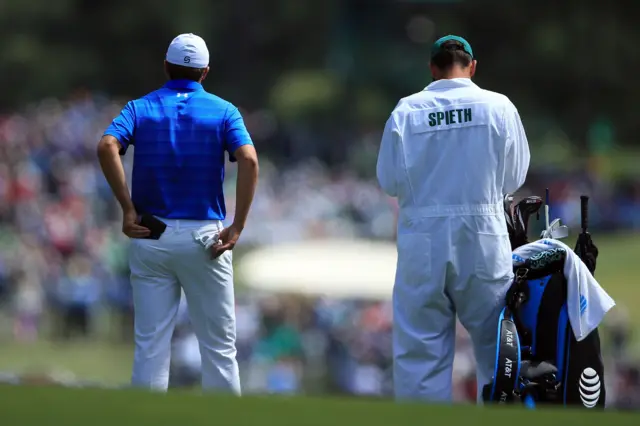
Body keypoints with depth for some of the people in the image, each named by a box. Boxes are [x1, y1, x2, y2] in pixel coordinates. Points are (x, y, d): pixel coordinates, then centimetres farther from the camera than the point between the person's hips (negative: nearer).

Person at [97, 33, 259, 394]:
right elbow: (249, 160, -14)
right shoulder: (223, 111, 3)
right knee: (219, 345, 5)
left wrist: (128, 208, -11)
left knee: (150, 346, 3)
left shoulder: (141, 108, 6)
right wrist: (238, 227, -12)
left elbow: (107, 147, -14)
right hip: (204, 235, -1)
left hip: (150, 238, 1)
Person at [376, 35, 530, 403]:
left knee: (421, 346, 6)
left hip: (424, 239, 0)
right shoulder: (499, 107, -5)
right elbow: (514, 176, 2)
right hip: (482, 237, 0)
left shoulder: (406, 111, -6)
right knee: (494, 342, 10)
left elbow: (389, 180, -1)